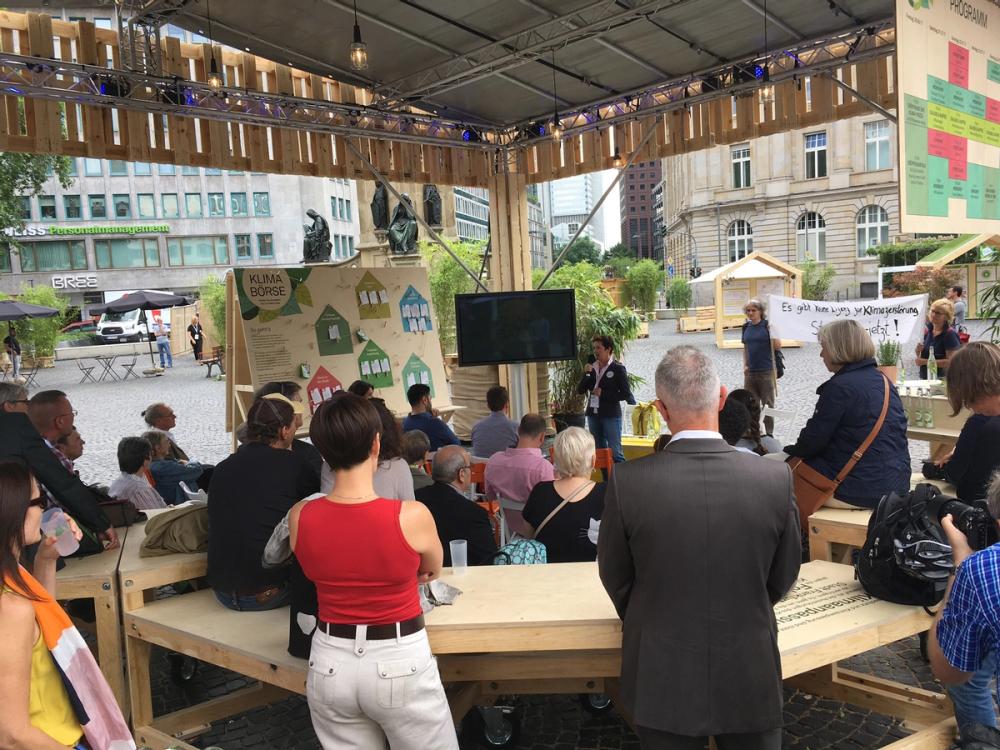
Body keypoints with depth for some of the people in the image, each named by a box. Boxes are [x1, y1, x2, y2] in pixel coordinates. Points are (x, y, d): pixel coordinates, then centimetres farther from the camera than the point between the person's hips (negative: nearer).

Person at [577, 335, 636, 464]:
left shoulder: (618, 368, -8)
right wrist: (586, 374, -10)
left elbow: (626, 394, -9)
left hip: (611, 415, -5)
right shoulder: (592, 367, 6)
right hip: (593, 414, 6)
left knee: (615, 452, -5)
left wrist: (603, 393, -14)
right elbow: (580, 390, 4)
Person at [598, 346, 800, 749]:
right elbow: (783, 577, 0)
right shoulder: (776, 478, -16)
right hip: (750, 680, 1)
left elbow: (616, 578, -4)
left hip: (662, 682, 0)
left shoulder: (627, 481, -19)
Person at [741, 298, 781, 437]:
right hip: (750, 372, 5)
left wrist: (770, 328, -21)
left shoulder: (768, 325, -7)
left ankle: (769, 434, 14)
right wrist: (745, 365, 6)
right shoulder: (746, 327, 6)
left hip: (766, 372, -4)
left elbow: (777, 346, -14)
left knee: (768, 404, 4)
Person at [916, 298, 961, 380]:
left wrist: (926, 362, -19)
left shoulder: (950, 334, -11)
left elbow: (951, 362, -17)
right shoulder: (927, 331, 8)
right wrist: (918, 351, -5)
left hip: (942, 378, -6)